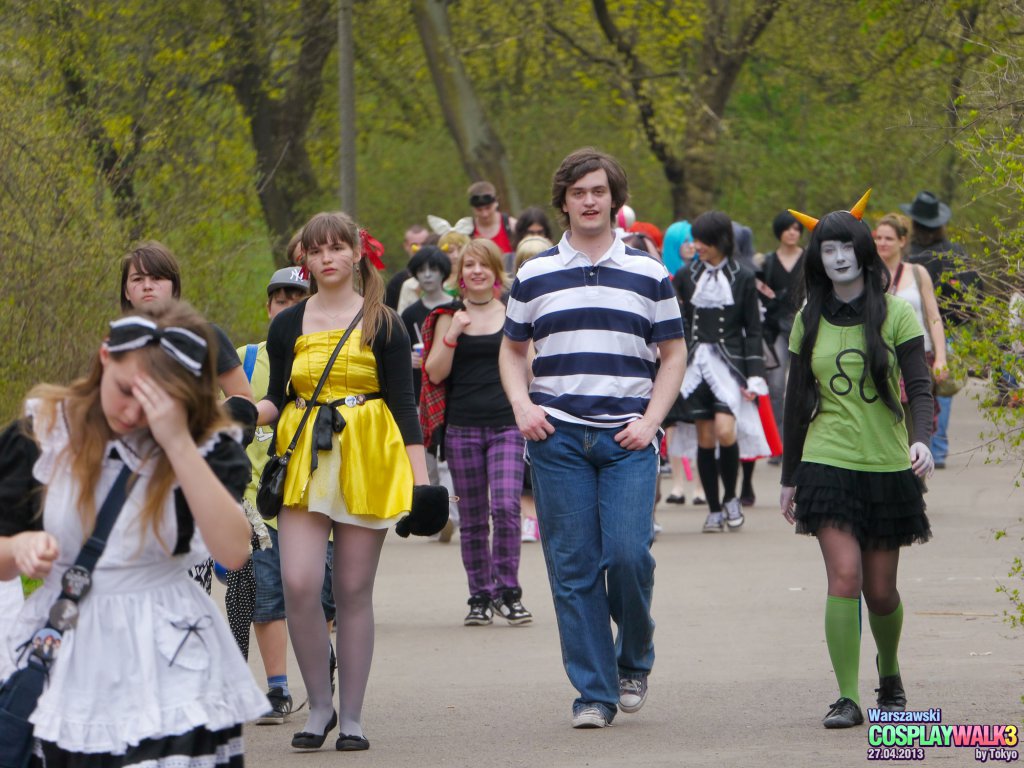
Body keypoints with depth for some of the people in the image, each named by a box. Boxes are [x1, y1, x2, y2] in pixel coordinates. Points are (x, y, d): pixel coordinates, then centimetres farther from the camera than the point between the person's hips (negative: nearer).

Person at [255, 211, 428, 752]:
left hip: (366, 460, -1)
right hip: (304, 461, 2)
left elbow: (403, 403, 3)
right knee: (298, 583, -13)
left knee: (354, 590, 0)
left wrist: (421, 478, -4)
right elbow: (278, 398, 13)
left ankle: (351, 717, 8)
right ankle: (319, 704, 2)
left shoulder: (382, 324, 5)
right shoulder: (288, 326, 10)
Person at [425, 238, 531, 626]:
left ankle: (508, 591, -6)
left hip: (507, 424, -1)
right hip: (463, 426, 1)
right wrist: (451, 336, -11)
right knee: (472, 518, 4)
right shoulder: (450, 318, 7)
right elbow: (435, 373, 0)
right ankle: (480, 596, 13)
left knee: (506, 506, -16)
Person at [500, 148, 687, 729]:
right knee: (573, 567, -2)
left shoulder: (649, 274, 7)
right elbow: (512, 350, 19)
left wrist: (649, 421, -3)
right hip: (557, 438, 1)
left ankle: (634, 660, 13)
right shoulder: (535, 276, 9)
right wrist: (522, 406, 0)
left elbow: (673, 355, 11)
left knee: (628, 554, -13)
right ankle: (593, 693, 4)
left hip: (627, 439, -1)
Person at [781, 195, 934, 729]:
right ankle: (846, 699, -13)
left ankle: (890, 675, 35)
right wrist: (789, 477, 14)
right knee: (844, 577, -15)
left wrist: (921, 439, -27)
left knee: (880, 590, 6)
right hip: (828, 464, 0)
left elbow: (919, 386, -7)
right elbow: (797, 400, 12)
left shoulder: (896, 314, -1)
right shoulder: (810, 320, 6)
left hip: (886, 466, 0)